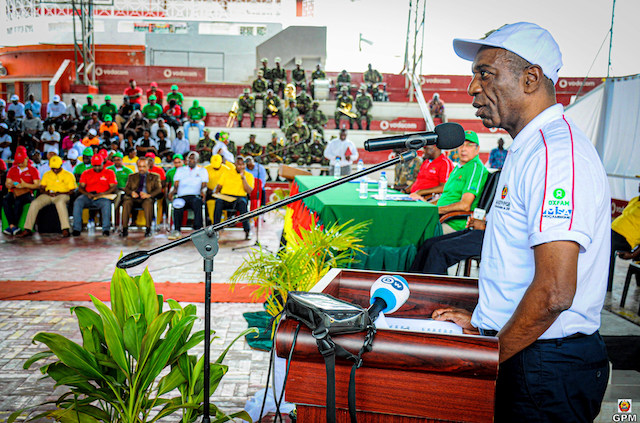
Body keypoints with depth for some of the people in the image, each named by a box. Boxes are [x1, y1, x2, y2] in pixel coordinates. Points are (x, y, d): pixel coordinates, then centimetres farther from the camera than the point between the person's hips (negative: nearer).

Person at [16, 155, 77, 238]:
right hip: (48, 195, 4)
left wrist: (59, 193, -12)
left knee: (60, 202, -41)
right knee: (34, 203, -24)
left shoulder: (68, 175, 8)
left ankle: (65, 230, -47)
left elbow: (72, 191, 2)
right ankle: (27, 229, -22)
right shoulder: (46, 174, 22)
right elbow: (41, 188, 20)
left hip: (62, 195, -4)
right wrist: (47, 192, -4)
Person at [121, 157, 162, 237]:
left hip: (146, 199, -2)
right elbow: (126, 188, 16)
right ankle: (125, 229, -30)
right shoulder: (132, 176, 27)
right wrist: (131, 192, -9)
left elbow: (159, 189, 4)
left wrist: (149, 195, -16)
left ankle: (148, 229, -34)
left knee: (148, 202, -38)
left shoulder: (155, 177, 19)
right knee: (126, 202, -32)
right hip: (134, 198, 2)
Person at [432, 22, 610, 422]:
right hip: (527, 356, 9)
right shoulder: (529, 149, 13)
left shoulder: (554, 153, -22)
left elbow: (554, 292, -28)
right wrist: (481, 322, 14)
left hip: (547, 370, -9)